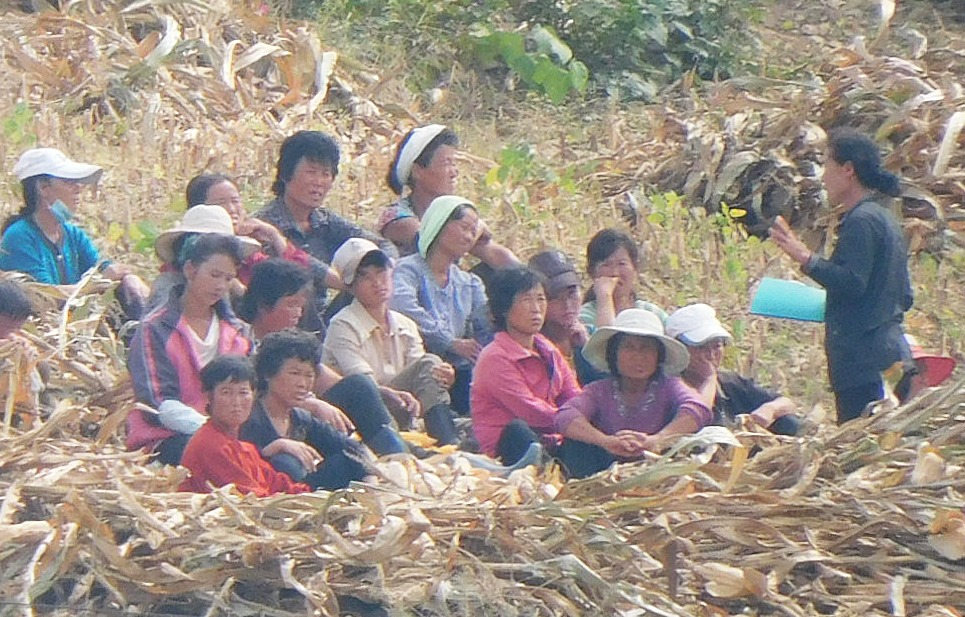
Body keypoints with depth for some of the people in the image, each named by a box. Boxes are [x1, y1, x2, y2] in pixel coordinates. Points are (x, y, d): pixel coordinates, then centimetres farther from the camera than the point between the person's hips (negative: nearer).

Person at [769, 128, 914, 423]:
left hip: (864, 359, -10)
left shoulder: (861, 220, -11)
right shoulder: (886, 219, 20)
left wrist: (806, 258, -17)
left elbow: (852, 282, -23)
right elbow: (905, 297, 23)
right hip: (893, 353, 10)